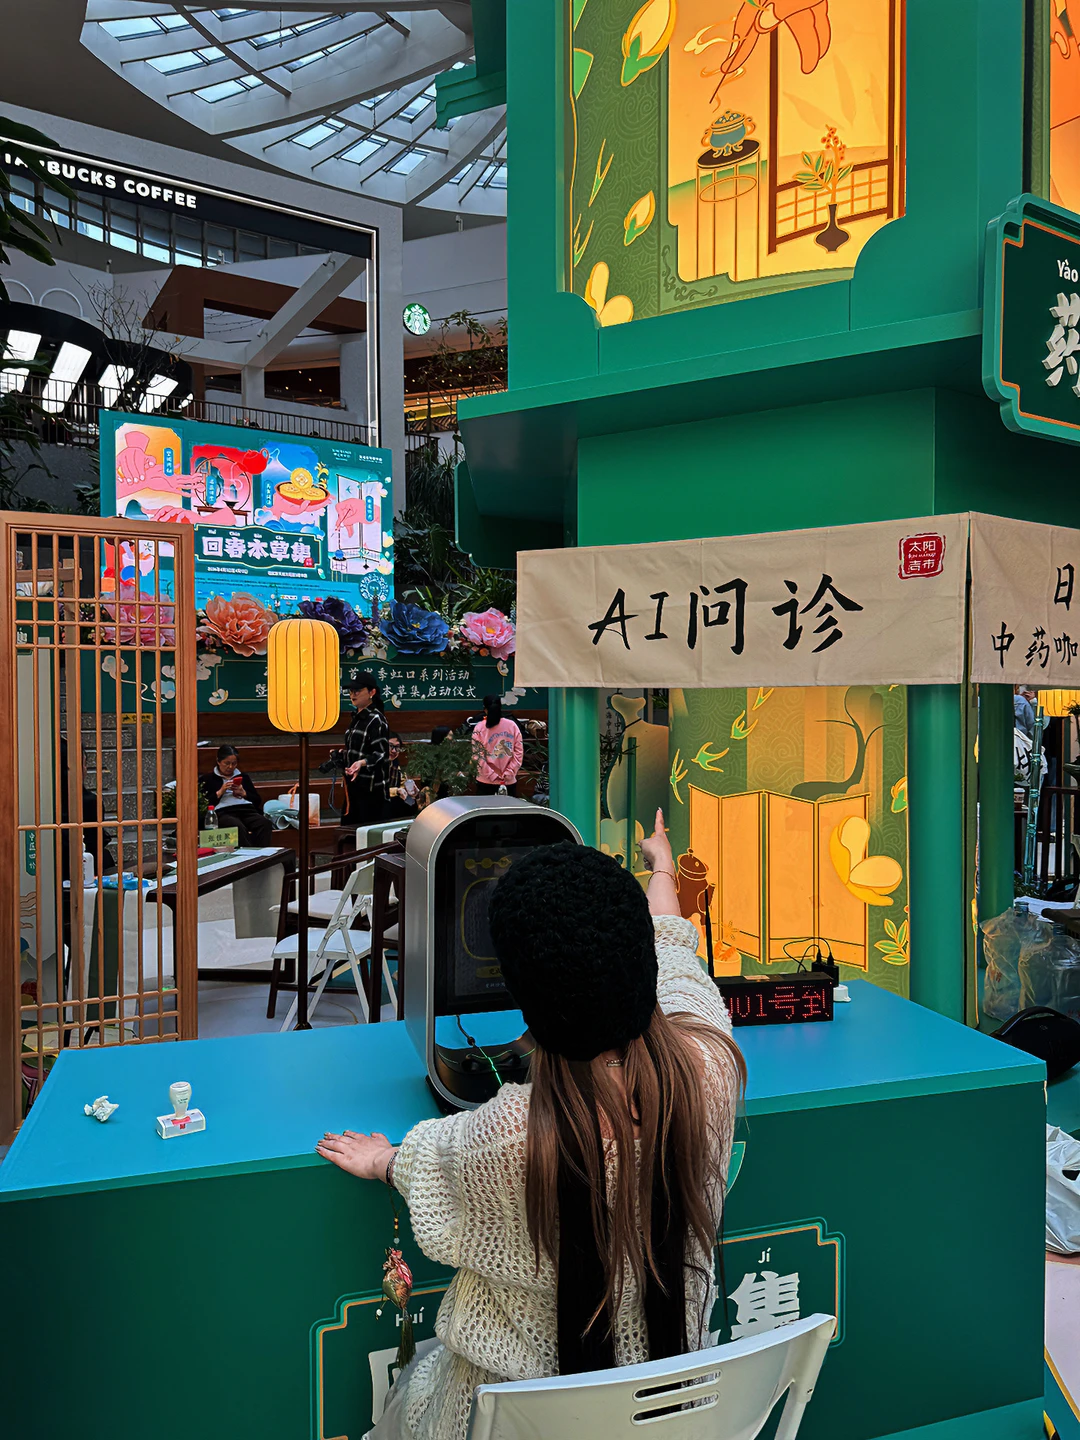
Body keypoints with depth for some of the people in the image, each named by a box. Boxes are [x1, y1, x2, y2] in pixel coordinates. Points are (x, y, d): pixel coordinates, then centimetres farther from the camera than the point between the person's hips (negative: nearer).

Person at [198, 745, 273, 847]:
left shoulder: (243, 777, 31)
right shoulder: (208, 779, 20)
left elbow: (258, 800, 23)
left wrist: (243, 793, 7)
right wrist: (220, 792, 0)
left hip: (247, 809, 4)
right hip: (223, 812, -3)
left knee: (265, 823, -33)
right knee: (238, 827, -41)